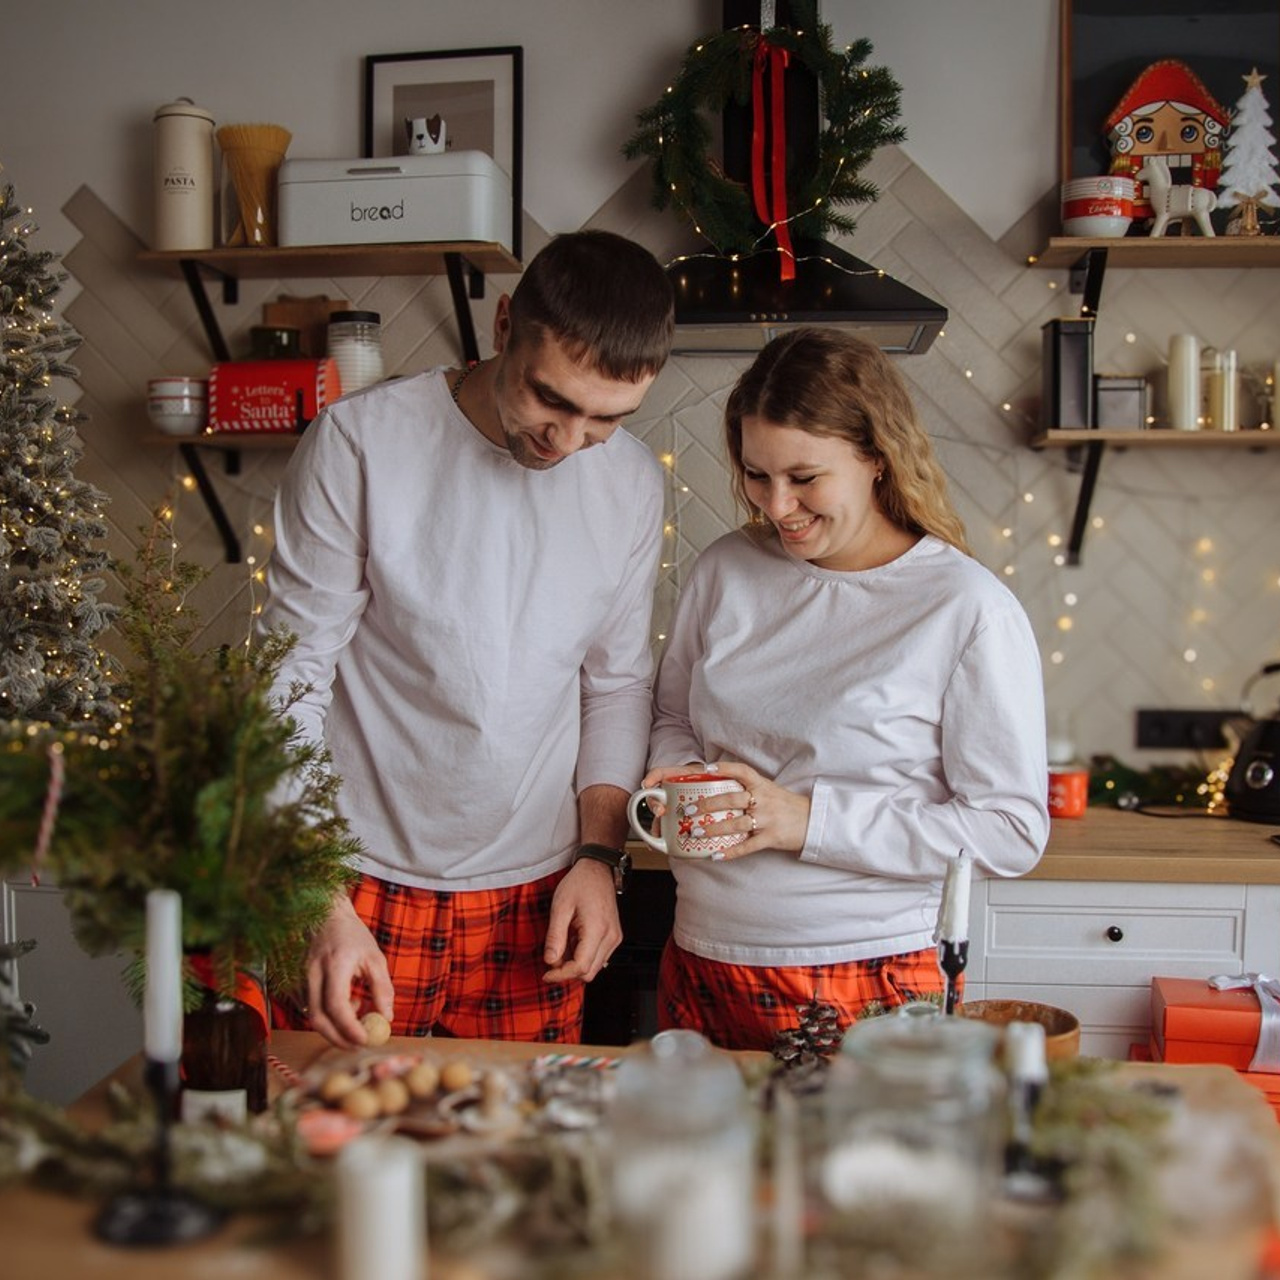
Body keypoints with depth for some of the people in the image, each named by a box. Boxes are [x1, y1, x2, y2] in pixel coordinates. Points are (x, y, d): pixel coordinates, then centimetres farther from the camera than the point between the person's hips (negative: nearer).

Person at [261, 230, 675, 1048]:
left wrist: (600, 853, 0)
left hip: (533, 897, 3)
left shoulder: (633, 483, 2)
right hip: (365, 889, -3)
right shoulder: (362, 441, -11)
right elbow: (290, 681, -9)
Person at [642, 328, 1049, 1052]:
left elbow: (1013, 832, -13)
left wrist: (809, 822, -18)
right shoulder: (726, 570, 4)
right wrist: (679, 781, -5)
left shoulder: (971, 611, -11)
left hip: (869, 987, -4)